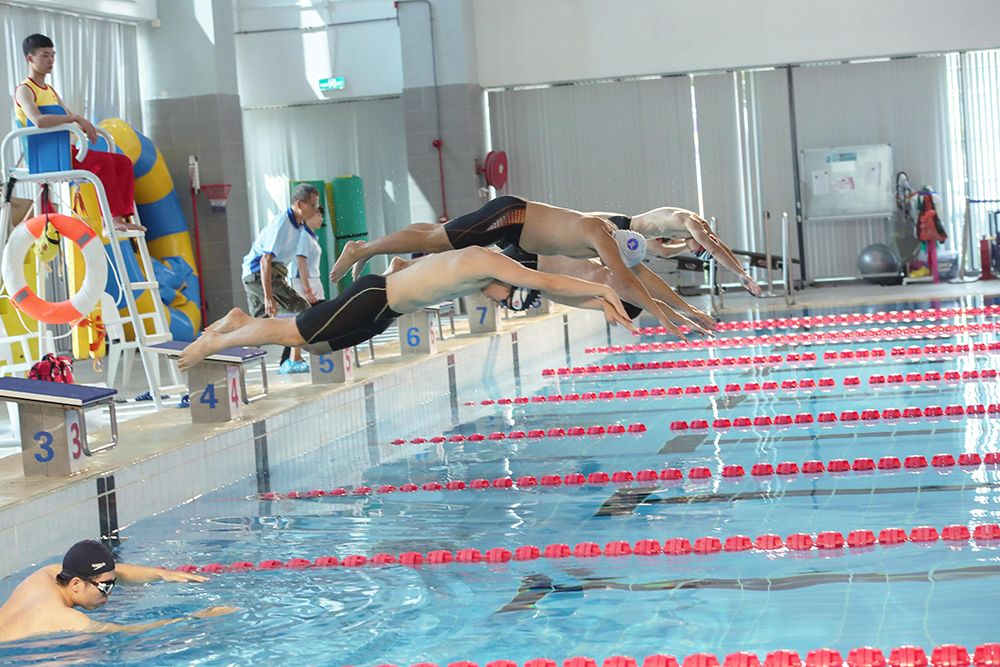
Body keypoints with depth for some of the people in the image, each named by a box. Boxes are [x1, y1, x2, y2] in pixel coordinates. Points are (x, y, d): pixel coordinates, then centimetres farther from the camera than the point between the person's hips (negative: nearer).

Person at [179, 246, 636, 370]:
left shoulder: (490, 268, 3)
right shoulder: (484, 262, -24)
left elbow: (545, 290, 9)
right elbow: (546, 282, -28)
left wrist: (598, 302, 2)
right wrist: (601, 290, -20)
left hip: (382, 309, 9)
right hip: (371, 299, -9)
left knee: (311, 343, 21)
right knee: (291, 334, 0)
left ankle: (240, 321, 34)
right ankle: (214, 342, 14)